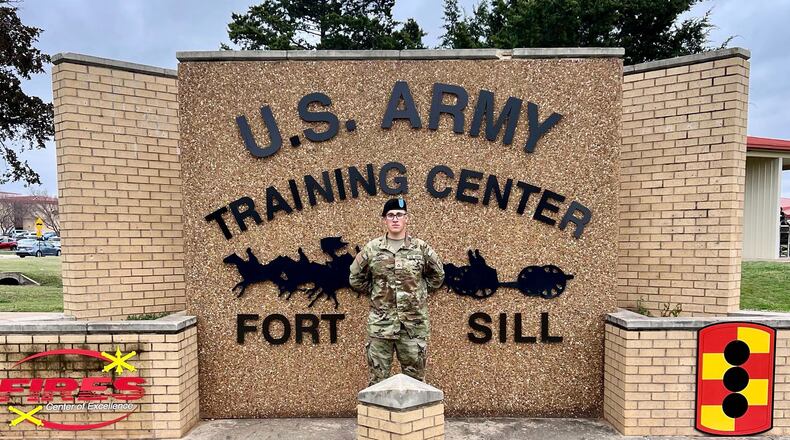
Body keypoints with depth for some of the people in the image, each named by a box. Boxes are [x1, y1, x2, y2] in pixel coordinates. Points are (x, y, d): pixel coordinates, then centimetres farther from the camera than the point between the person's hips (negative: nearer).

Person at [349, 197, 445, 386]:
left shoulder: (421, 248, 1)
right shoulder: (371, 249, 1)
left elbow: (437, 276, 14)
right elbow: (356, 278, 12)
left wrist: (418, 293, 10)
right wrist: (376, 293, 10)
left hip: (414, 324, 0)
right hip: (380, 324, 0)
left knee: (415, 379, 11)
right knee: (377, 380, 8)